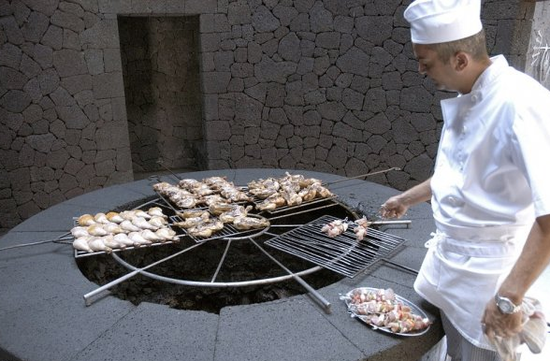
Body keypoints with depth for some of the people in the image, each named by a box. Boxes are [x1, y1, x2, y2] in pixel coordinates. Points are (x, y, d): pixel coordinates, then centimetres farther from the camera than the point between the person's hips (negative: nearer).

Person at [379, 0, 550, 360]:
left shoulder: (519, 103, -26)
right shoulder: (465, 100, 2)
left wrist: (509, 297, -30)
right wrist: (409, 198, 26)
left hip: (488, 266, -7)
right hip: (447, 252, 8)